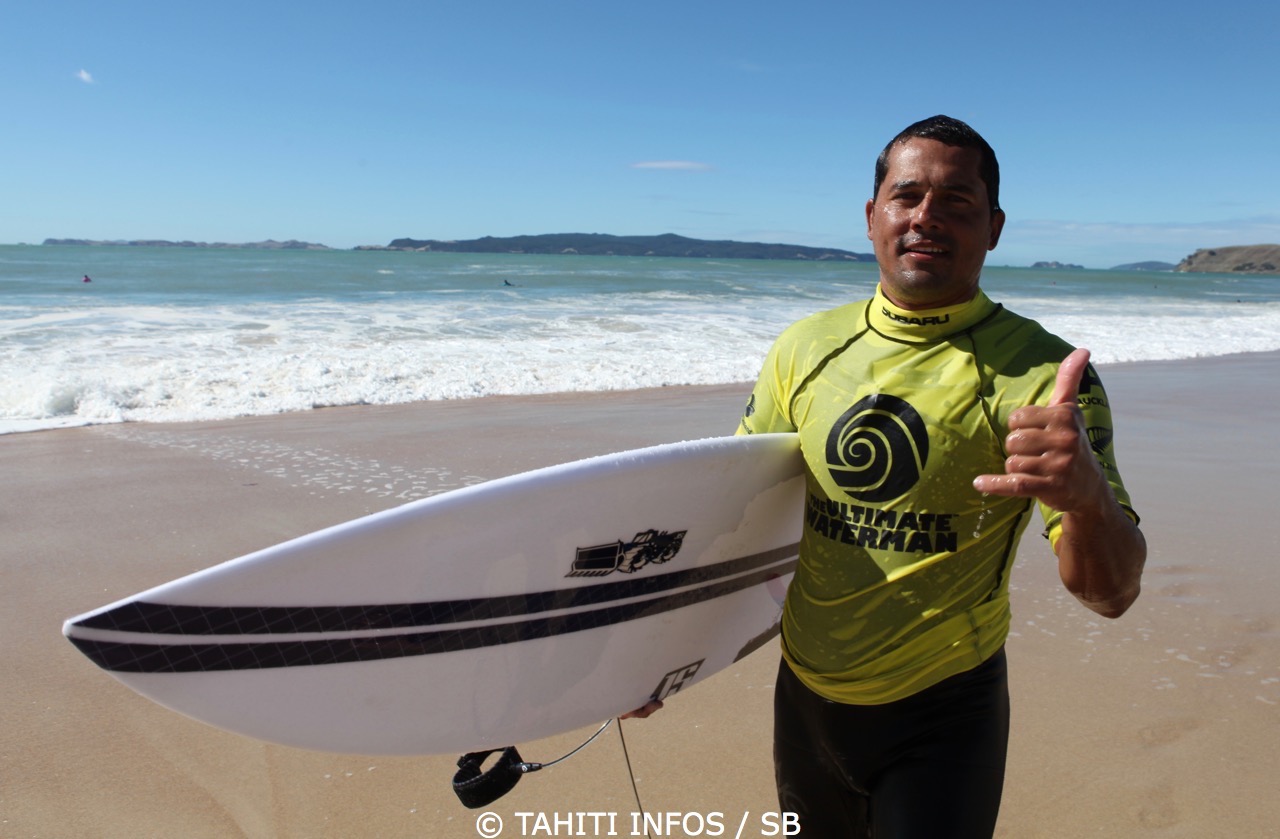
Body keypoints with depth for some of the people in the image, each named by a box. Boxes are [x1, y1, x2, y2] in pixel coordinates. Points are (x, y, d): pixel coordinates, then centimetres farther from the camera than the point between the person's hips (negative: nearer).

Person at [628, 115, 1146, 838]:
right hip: (805, 698, 4)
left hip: (942, 717, -3)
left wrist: (1088, 496, -39)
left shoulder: (1039, 372, -14)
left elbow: (1111, 593, -17)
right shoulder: (805, 349, -3)